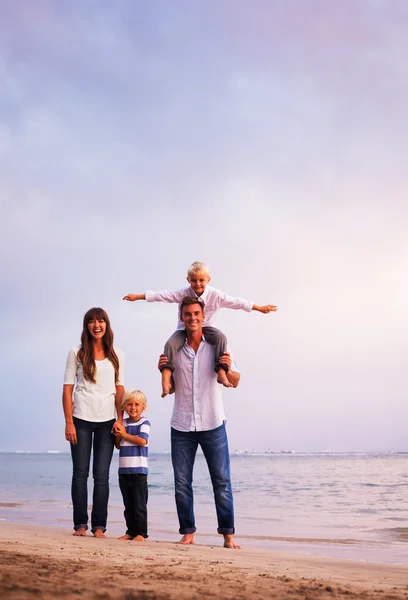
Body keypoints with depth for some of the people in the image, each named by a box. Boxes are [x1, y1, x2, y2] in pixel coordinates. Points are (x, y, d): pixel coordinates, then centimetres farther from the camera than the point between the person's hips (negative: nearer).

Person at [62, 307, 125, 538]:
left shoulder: (116, 355, 8)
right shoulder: (77, 353, 1)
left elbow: (119, 389, 9)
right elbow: (67, 389, -1)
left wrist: (120, 419, -1)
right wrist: (69, 422, -7)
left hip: (107, 421, 2)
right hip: (81, 419, -1)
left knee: (102, 474, 2)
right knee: (80, 472, 3)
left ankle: (99, 525, 7)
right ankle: (80, 524, 11)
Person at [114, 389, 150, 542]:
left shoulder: (144, 423, -4)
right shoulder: (123, 423, 11)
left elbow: (142, 441, -18)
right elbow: (118, 446, 15)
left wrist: (124, 434, -10)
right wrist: (117, 435, -5)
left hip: (139, 470, -6)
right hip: (124, 470, 6)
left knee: (139, 504, -2)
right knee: (128, 504, 12)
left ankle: (141, 533, 2)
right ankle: (131, 531, 19)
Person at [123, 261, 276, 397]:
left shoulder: (215, 295, -12)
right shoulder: (183, 293, -12)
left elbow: (236, 302, -9)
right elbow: (162, 295, -12)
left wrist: (260, 308, -9)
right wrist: (137, 296, -15)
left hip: (206, 327, 0)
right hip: (185, 329, 0)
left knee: (220, 337, -30)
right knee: (171, 344, -27)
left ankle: (221, 372, -30)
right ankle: (166, 380, -34)